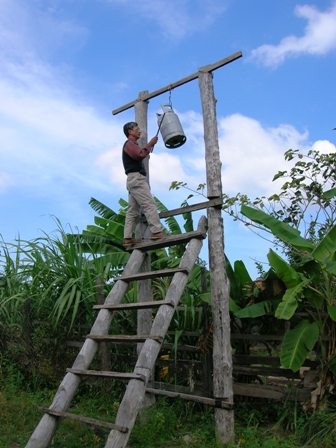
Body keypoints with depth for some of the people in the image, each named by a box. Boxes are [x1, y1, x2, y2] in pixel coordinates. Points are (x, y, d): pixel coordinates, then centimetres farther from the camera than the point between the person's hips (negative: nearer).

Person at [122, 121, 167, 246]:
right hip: (136, 178, -10)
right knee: (150, 204, -17)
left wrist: (150, 146, 17)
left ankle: (127, 238, 0)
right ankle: (156, 231, -25)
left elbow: (139, 156, 25)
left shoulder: (132, 145, 31)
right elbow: (140, 154, -19)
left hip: (133, 179, 10)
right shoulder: (129, 143, -2)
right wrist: (150, 143, -9)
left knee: (133, 210, 3)